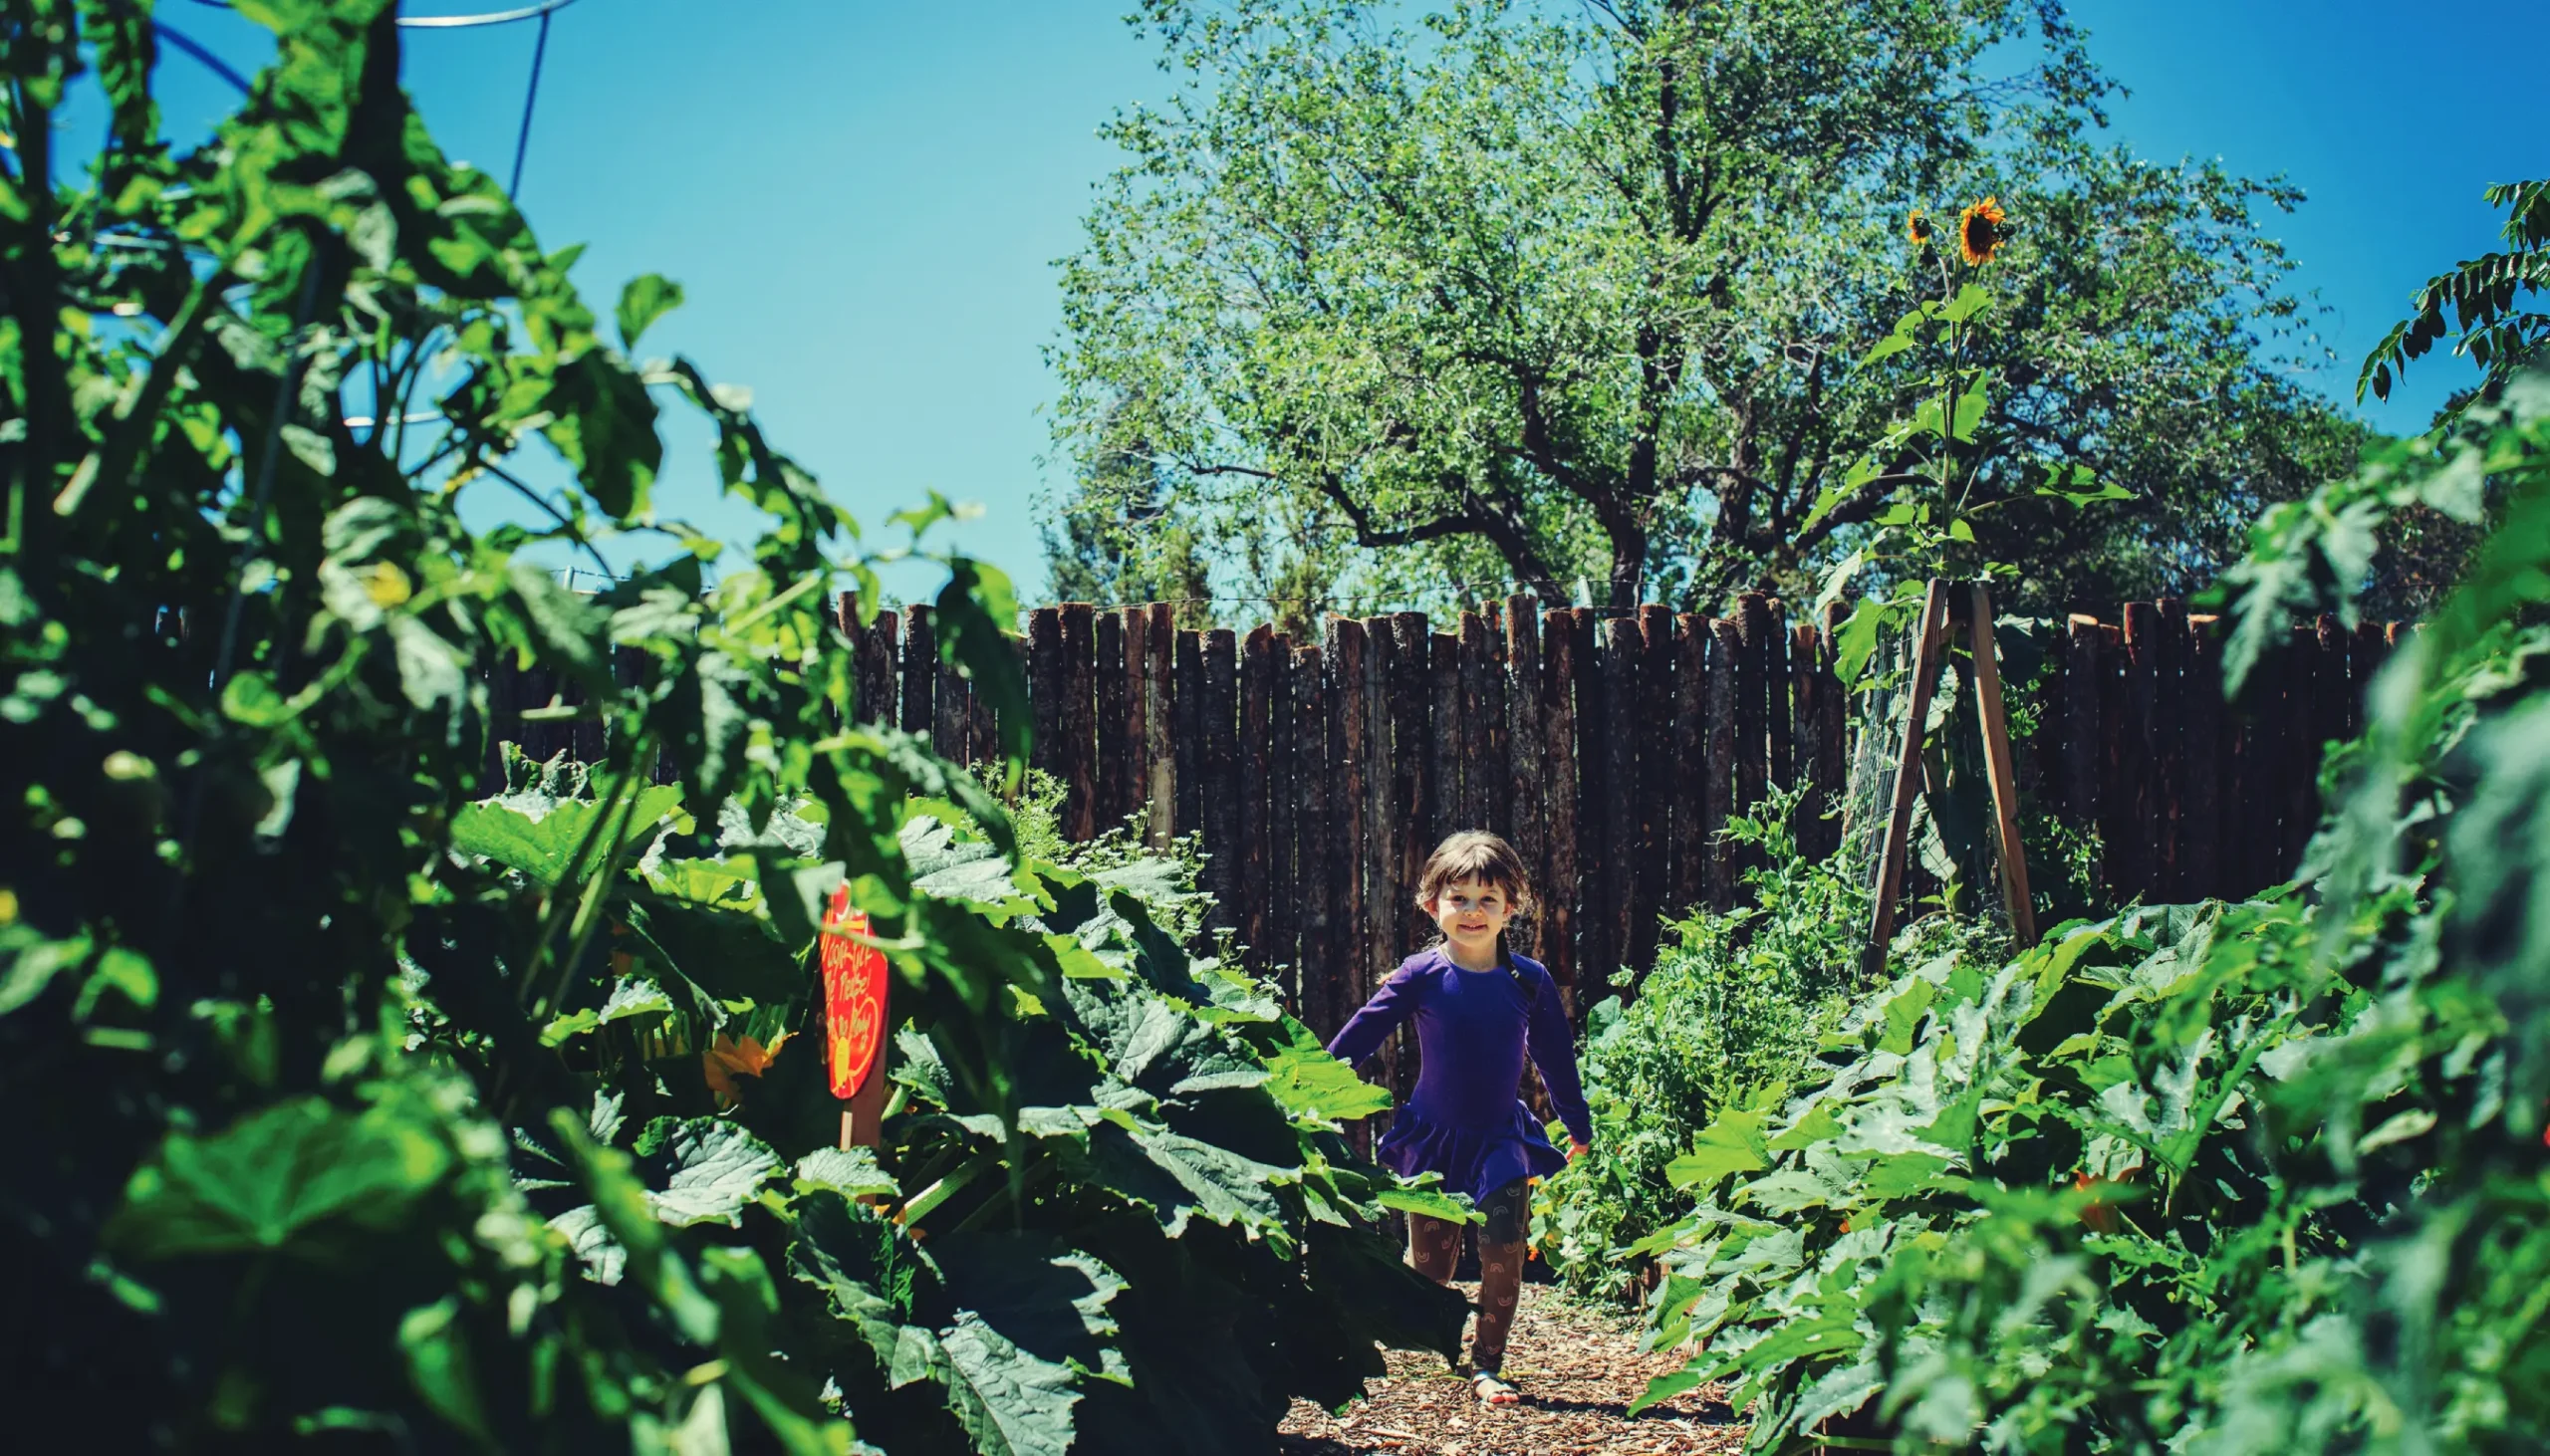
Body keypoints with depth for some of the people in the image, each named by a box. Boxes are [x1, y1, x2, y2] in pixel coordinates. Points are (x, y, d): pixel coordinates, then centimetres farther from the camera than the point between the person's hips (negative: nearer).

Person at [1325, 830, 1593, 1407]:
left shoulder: (1529, 981, -2)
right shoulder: (1421, 976, -8)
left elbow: (1555, 1055, 11)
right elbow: (1363, 1032, -3)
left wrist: (1578, 1123, 21)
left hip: (1502, 1142, 1)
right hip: (1434, 1138, -1)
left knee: (1503, 1260, -6)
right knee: (1428, 1266, 7)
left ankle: (1487, 1366, 10)